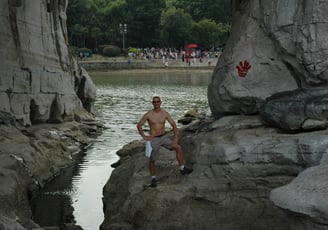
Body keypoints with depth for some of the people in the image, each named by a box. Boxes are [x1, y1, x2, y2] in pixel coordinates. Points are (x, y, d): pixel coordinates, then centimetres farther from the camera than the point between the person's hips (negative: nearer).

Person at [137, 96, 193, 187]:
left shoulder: (165, 113, -4)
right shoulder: (148, 114, -10)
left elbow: (174, 125, -2)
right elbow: (139, 125, -3)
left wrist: (175, 138, -10)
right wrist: (144, 136, -10)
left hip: (164, 137, 2)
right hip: (154, 139, -2)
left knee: (178, 148, -17)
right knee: (152, 160, 1)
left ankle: (182, 169, -10)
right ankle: (153, 179, 21)